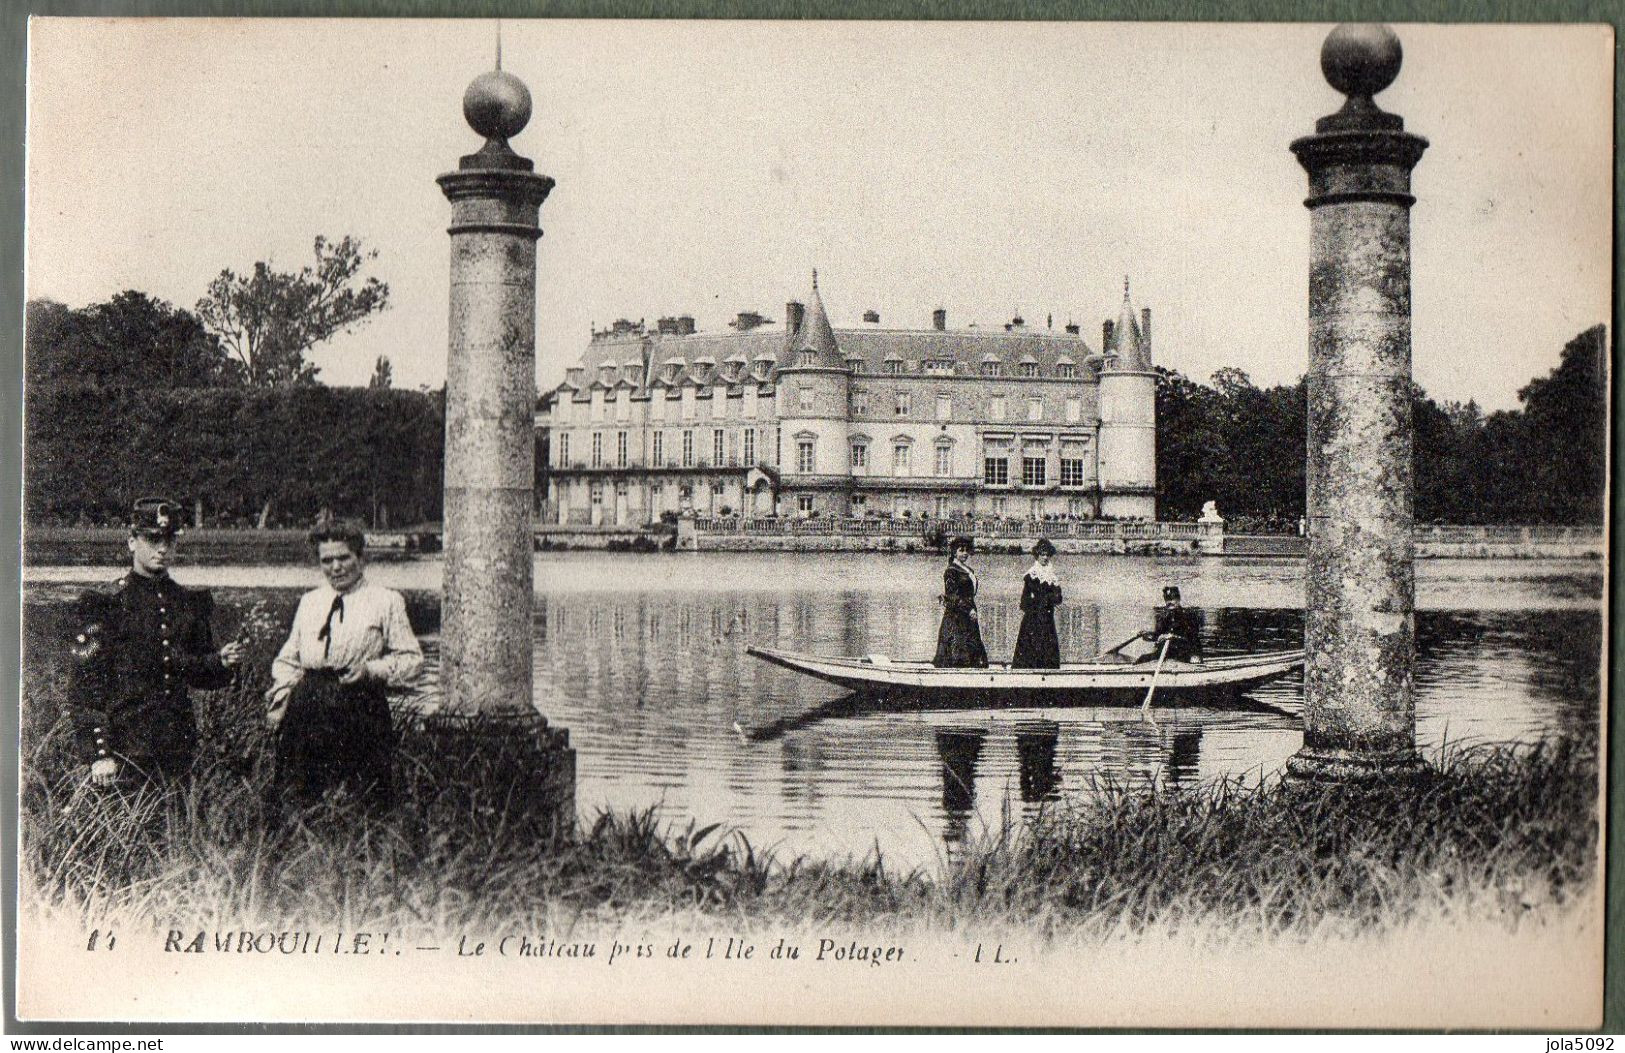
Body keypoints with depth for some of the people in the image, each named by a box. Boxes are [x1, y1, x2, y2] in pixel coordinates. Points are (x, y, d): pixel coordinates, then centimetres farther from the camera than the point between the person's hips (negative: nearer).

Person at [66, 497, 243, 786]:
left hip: (178, 751, 5)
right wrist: (98, 754, -15)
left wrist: (222, 662, -4)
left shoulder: (191, 603, 11)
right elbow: (83, 686, -8)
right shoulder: (105, 606, -5)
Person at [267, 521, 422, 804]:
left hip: (360, 708, -4)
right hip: (307, 704, 4)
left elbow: (412, 659, 3)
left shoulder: (386, 601, 6)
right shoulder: (309, 602, 20)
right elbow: (287, 660, 21)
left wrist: (371, 669, -12)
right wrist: (282, 695, 3)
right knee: (297, 798, -1)